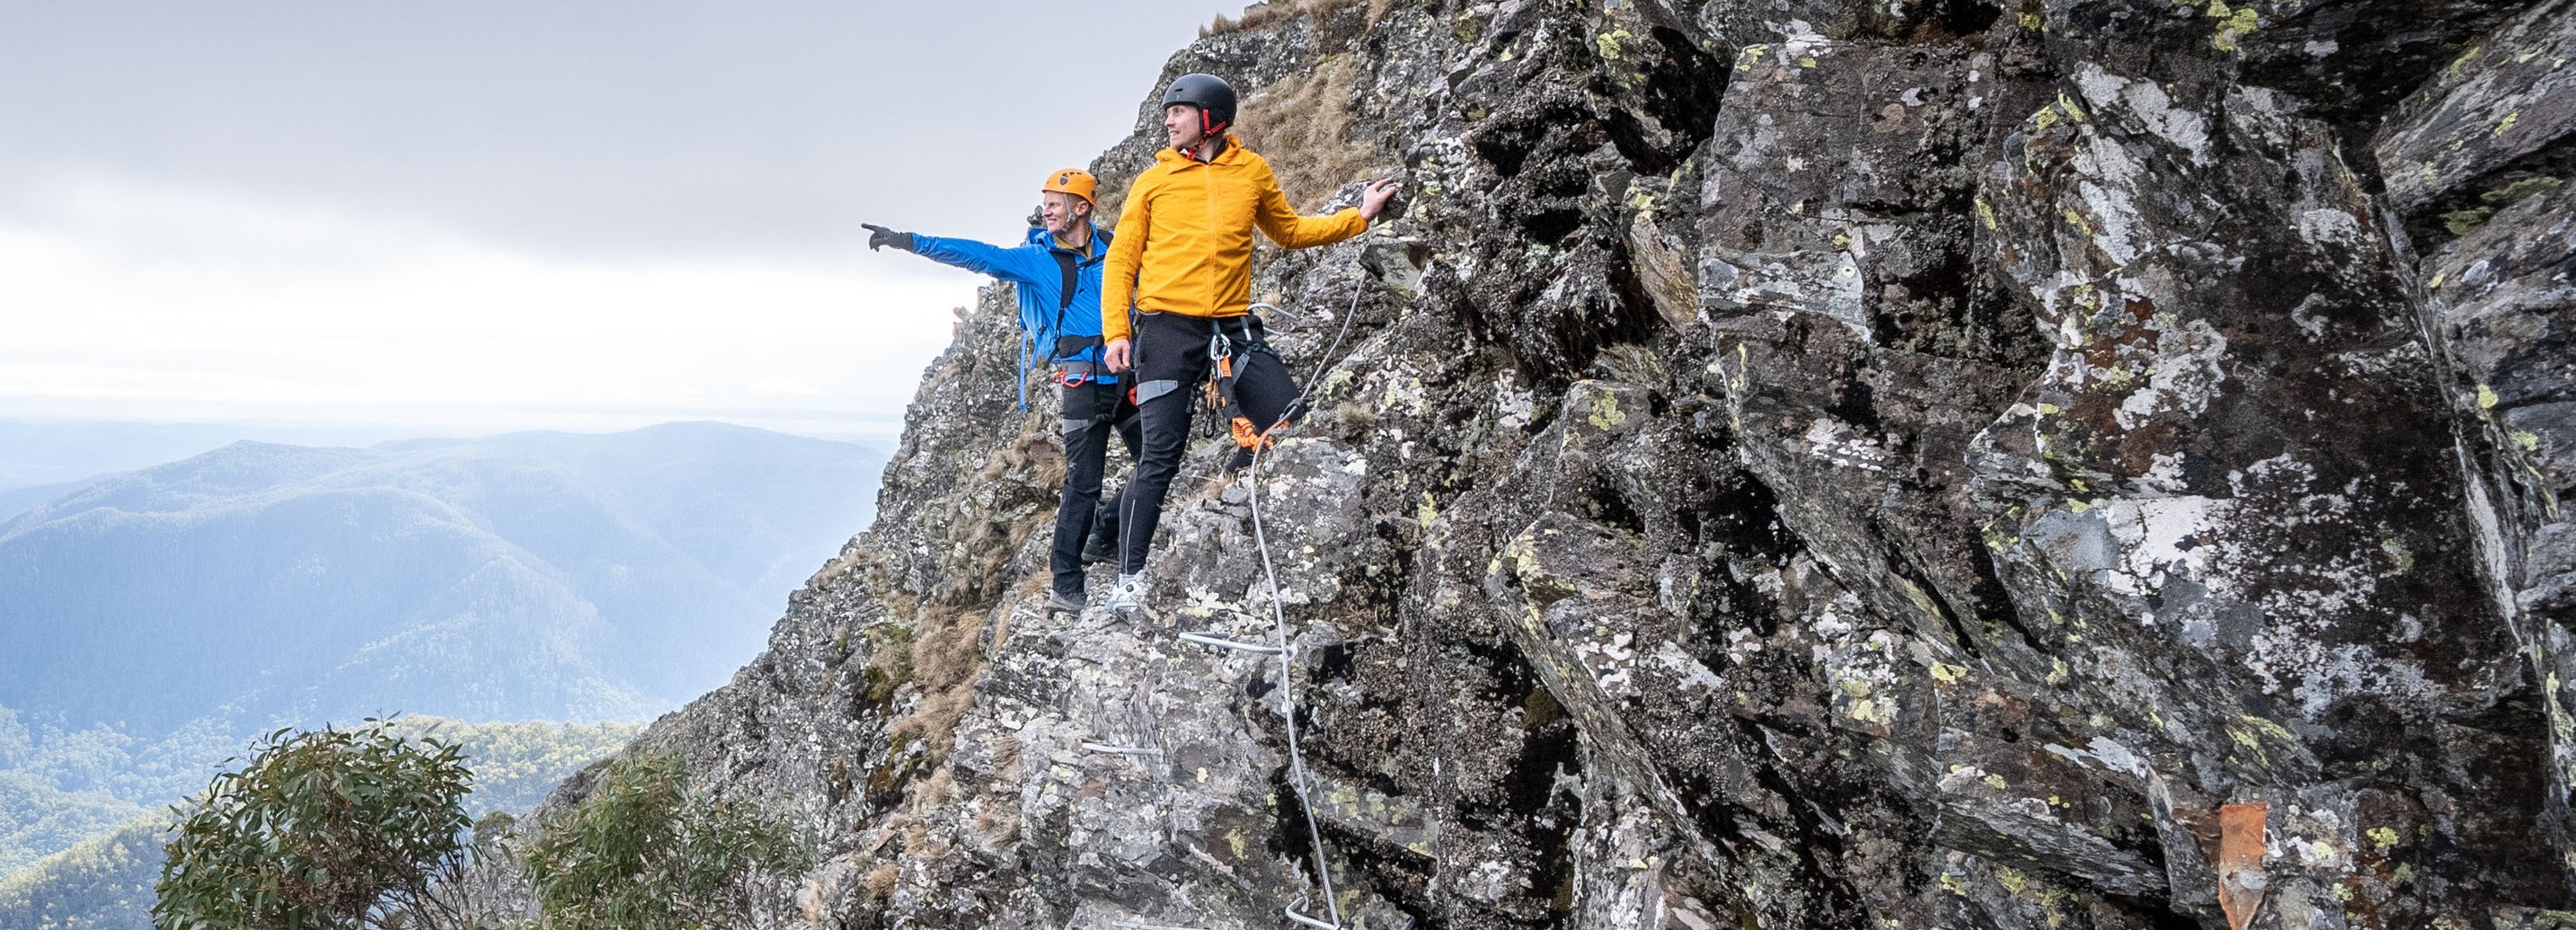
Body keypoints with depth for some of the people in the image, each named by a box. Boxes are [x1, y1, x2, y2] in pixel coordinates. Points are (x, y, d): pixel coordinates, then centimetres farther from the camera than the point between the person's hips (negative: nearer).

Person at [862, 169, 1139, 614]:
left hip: (1127, 376, 4)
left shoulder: (1113, 247, 10)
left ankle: (1104, 537, 26)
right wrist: (909, 242, -15)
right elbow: (979, 256, -7)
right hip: (1083, 382, -4)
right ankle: (1066, 585, 1)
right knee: (1083, 485, -7)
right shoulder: (1038, 258, 1)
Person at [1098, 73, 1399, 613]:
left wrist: (1359, 217, 19)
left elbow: (1290, 231, 25)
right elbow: (1121, 260, 5)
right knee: (1160, 457, -6)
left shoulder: (1253, 172, 11)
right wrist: (1116, 332, -6)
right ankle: (1130, 578, 4)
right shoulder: (1154, 180, 6)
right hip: (1167, 329, -2)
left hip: (1233, 326, 2)